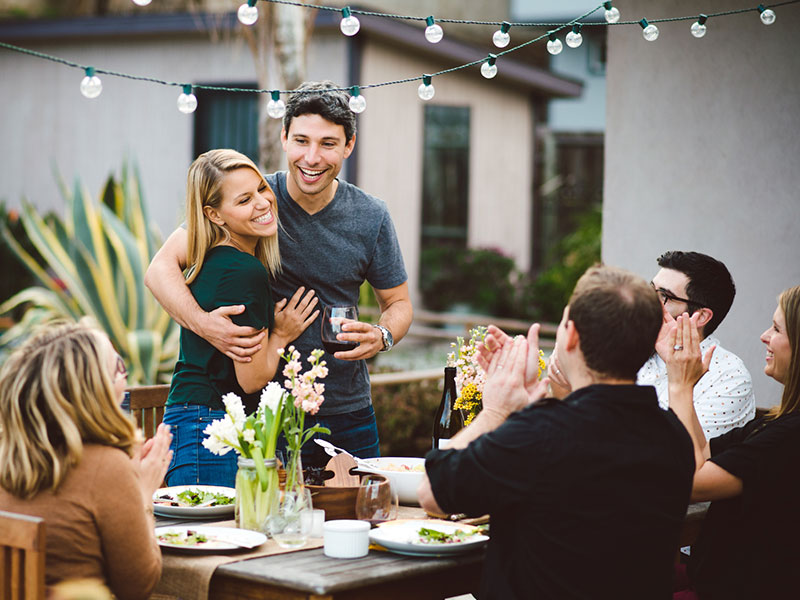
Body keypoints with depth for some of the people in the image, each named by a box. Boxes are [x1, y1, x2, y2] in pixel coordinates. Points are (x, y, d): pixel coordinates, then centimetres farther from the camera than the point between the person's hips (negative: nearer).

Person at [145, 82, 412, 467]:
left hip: (348, 413, 2)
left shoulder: (371, 218, -3)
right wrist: (202, 322, -28)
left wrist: (381, 336, -15)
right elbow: (162, 267, -10)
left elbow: (398, 303, 8)